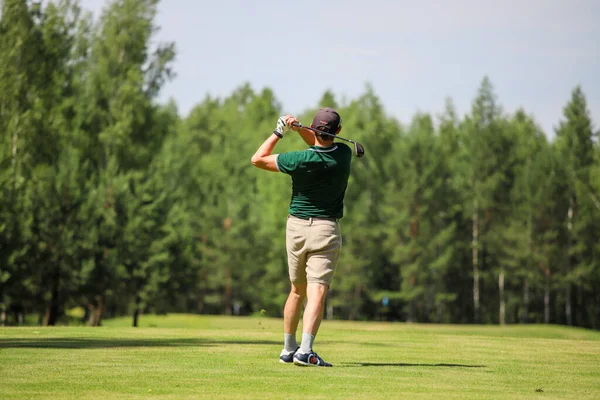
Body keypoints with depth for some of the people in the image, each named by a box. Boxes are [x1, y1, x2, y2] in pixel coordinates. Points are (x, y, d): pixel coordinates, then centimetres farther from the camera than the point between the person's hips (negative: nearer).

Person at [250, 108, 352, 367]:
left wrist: (279, 132, 7)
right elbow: (321, 145, 16)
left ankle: (288, 349, 25)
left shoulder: (300, 160, -12)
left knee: (297, 290, 17)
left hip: (296, 227, 1)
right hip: (326, 229, -1)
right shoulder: (344, 154, -5)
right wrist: (298, 128, -2)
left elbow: (258, 159, 2)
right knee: (317, 292, -10)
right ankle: (305, 350, -26)